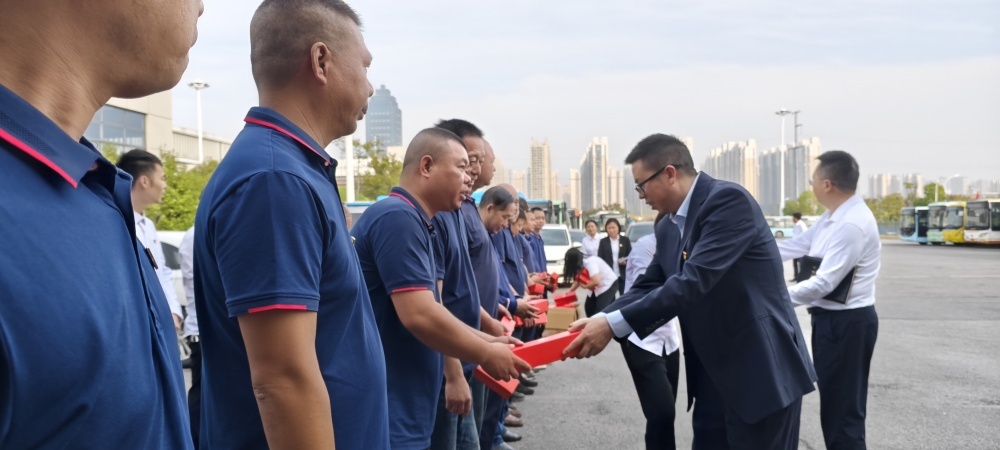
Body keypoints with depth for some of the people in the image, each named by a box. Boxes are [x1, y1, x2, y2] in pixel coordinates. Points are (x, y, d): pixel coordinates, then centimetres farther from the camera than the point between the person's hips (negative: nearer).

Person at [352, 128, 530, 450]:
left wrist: (487, 340, 13)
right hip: (386, 415, -10)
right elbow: (420, 315, -25)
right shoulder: (398, 217, -18)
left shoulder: (411, 220, 14)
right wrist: (485, 355, -11)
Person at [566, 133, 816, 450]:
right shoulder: (670, 226, 10)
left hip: (761, 372, -8)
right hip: (713, 376, 8)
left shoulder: (729, 200, -18)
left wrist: (613, 324, -27)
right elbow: (648, 287, 9)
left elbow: (694, 281, -27)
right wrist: (599, 320, -8)